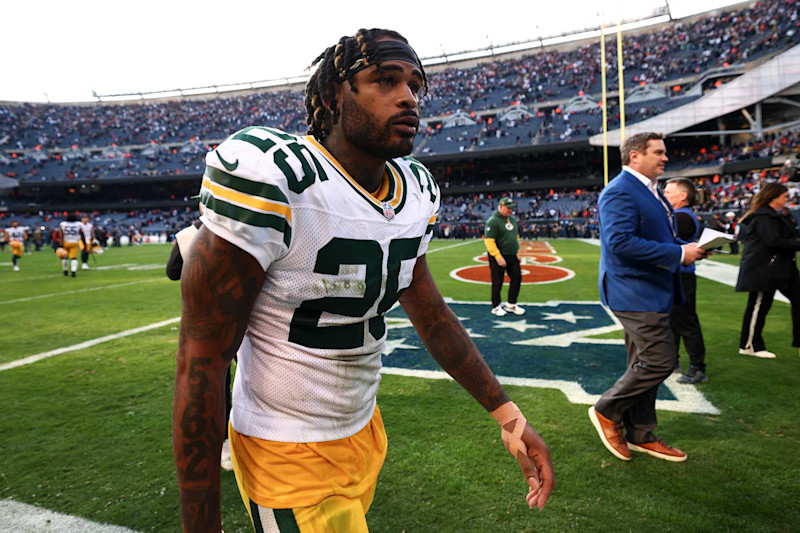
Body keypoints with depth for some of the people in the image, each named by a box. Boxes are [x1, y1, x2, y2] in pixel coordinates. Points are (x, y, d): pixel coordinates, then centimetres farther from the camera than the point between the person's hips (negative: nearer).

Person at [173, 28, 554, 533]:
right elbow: (202, 361, -22)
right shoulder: (270, 176, -25)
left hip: (364, 429, 8)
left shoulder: (415, 190, -1)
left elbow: (430, 312, 7)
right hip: (289, 458, -7)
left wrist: (508, 414, 6)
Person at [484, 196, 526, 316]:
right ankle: (496, 307, 16)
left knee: (517, 278, 6)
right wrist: (498, 257, -23)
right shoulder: (493, 221, -14)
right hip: (498, 257, -7)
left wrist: (517, 252, 15)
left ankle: (511, 305, 20)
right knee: (497, 282, 1)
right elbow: (489, 241, -20)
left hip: (512, 256, 7)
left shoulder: (512, 219, 12)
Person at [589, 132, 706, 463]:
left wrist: (687, 249, 5)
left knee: (645, 365, 15)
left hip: (650, 291, 10)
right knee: (660, 361, -9)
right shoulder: (619, 192, -16)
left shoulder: (649, 190, 17)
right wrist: (678, 254, -22)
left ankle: (641, 436, 28)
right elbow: (621, 242, -27)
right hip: (634, 291, -10)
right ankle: (607, 411, 10)